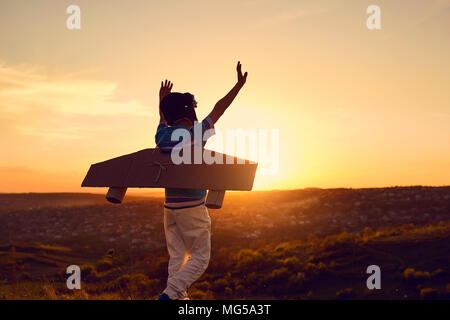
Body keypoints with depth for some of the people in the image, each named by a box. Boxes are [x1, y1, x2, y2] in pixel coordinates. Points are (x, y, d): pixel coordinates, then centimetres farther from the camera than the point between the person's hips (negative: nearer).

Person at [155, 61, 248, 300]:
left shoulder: (162, 136, 5)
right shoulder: (196, 133, -11)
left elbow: (163, 118, 27)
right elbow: (218, 110, -3)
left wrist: (162, 100, 47)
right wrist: (239, 84, 7)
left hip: (170, 206, 6)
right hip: (192, 207, -6)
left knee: (177, 258, 9)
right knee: (200, 257, 1)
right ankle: (170, 294, -13)